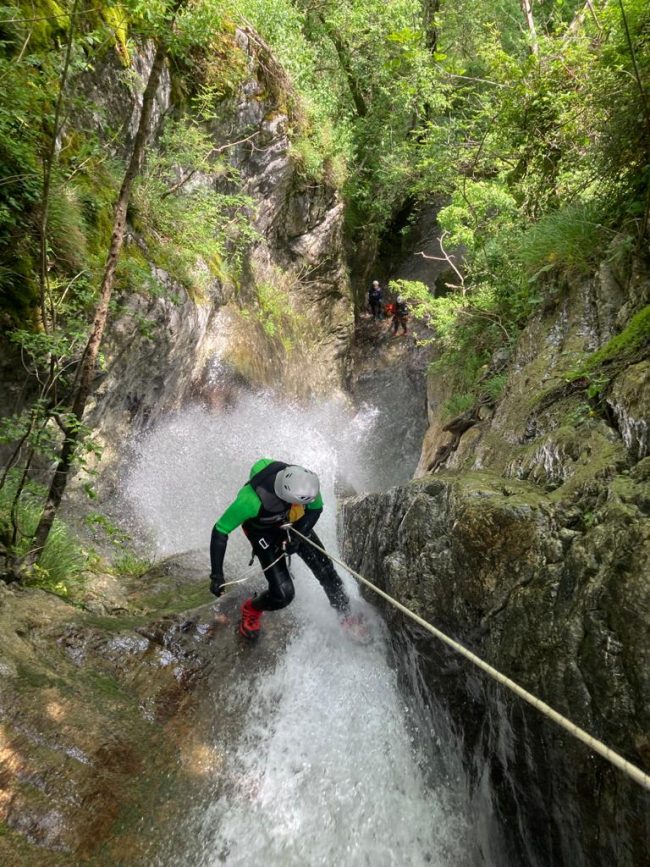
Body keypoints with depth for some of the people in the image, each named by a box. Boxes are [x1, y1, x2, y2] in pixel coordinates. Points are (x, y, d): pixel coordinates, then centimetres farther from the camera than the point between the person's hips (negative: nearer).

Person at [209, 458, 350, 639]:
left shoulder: (304, 481, -32)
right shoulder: (252, 499, -43)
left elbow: (316, 509, -10)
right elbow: (220, 531, -31)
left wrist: (298, 536, -23)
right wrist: (216, 575, -31)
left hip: (295, 525, 4)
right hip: (263, 533, -3)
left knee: (326, 572, 1)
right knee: (283, 593, -11)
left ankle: (346, 617, 29)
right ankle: (251, 610, 23)